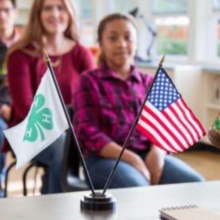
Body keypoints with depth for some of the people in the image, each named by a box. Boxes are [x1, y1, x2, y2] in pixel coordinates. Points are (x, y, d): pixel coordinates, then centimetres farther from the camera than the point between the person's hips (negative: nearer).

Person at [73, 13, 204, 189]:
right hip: (106, 157, -4)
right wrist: (130, 158, -18)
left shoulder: (148, 82, 19)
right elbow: (87, 132, -4)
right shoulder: (89, 81, 6)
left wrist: (157, 152, -14)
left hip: (148, 155, 4)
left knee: (195, 185, -22)